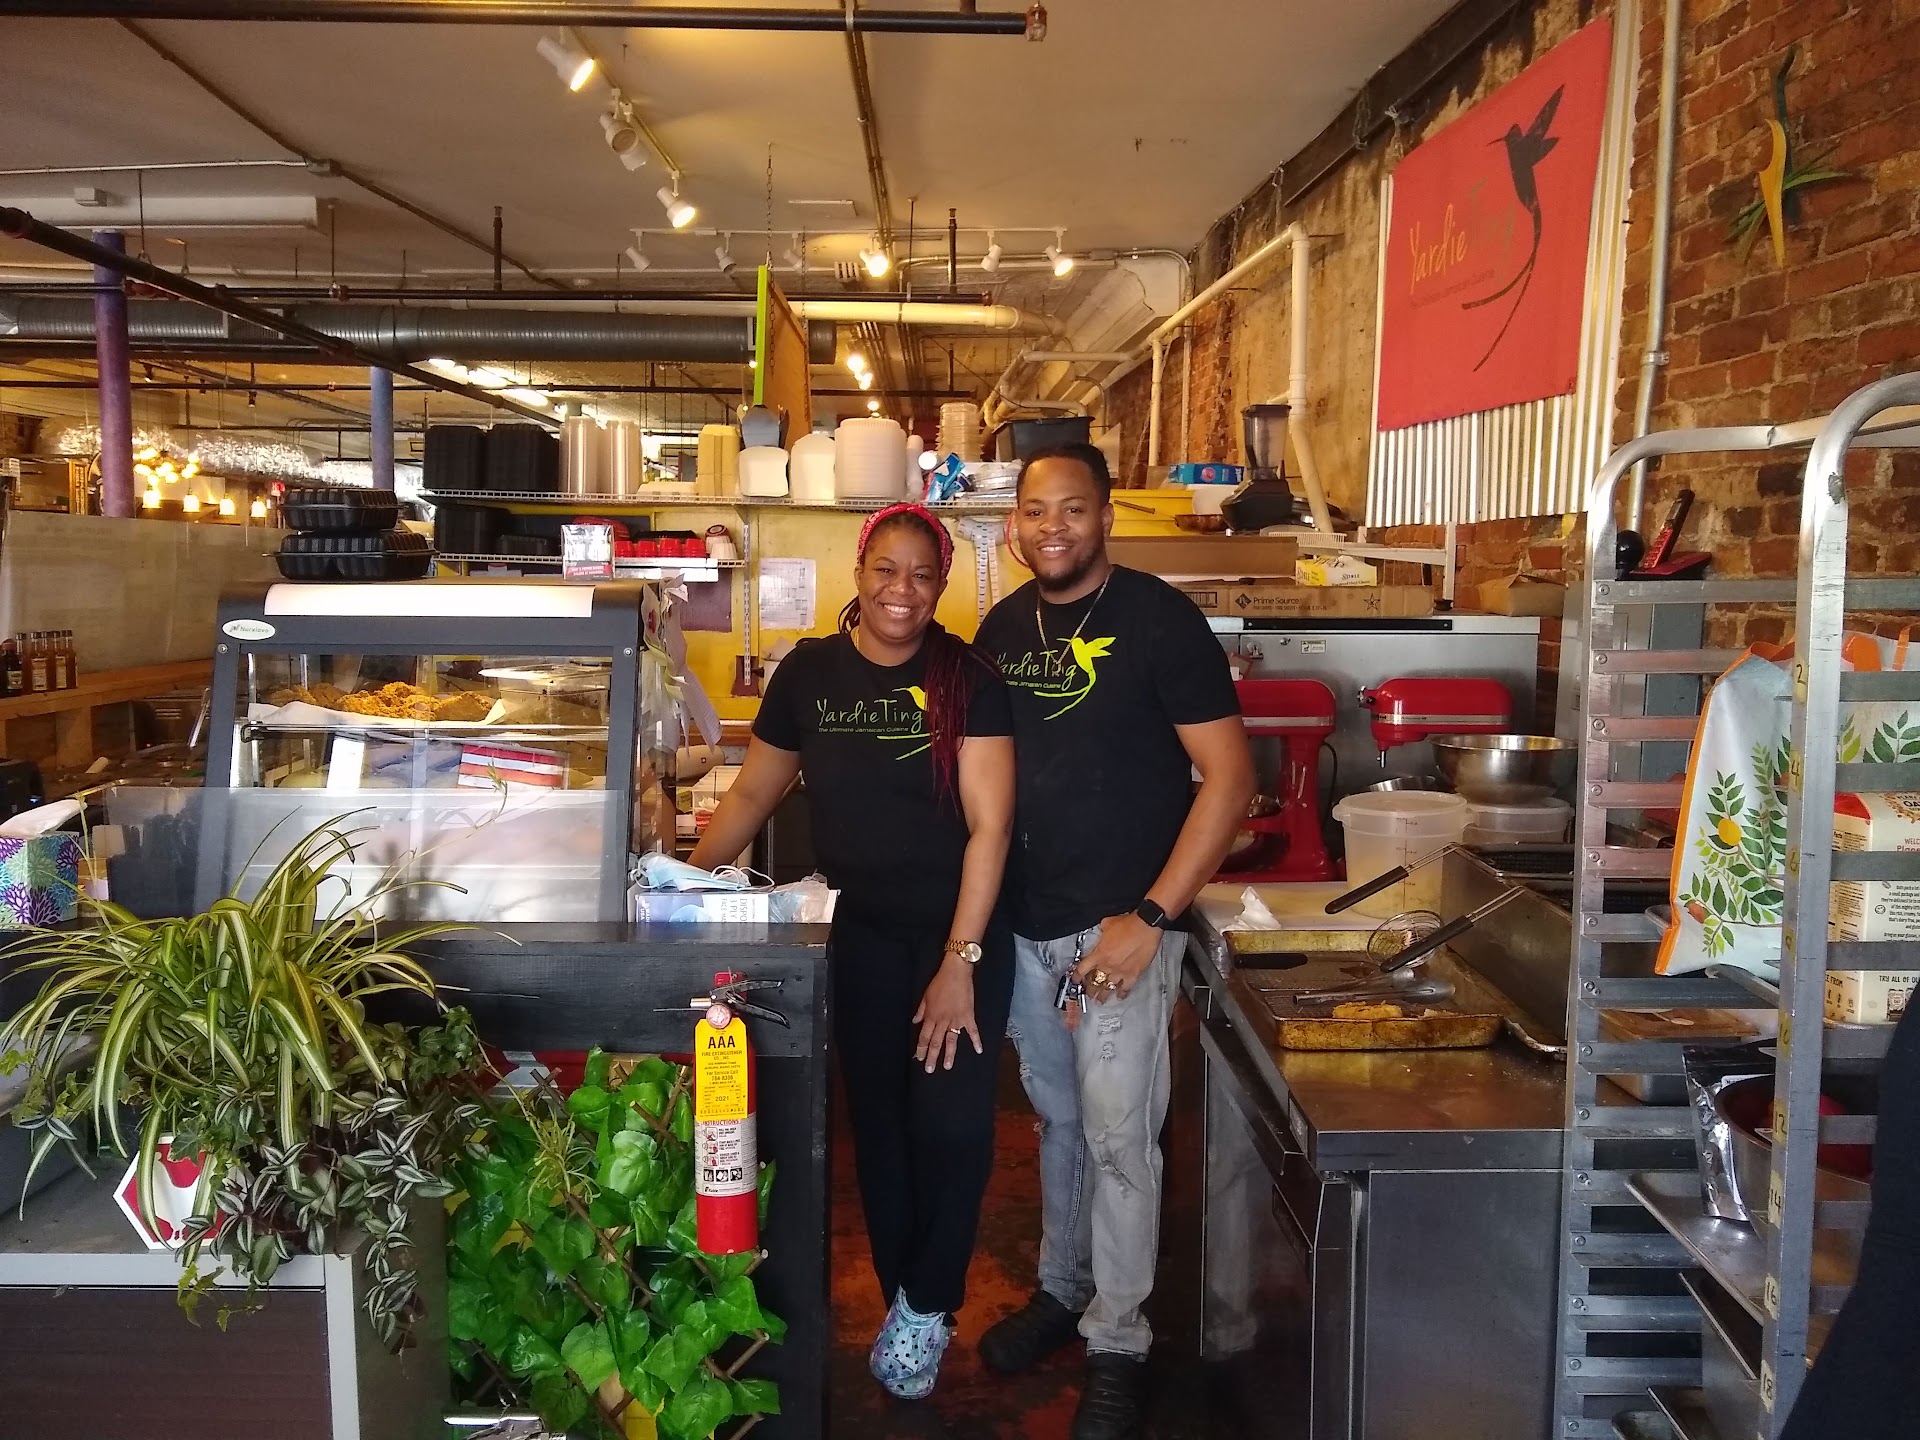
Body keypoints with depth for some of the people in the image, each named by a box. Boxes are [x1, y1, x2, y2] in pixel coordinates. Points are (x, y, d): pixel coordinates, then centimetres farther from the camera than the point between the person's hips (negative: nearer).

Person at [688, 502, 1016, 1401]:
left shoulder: (968, 679, -9)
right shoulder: (809, 672, -2)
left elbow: (989, 823, -13)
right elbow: (753, 794, 8)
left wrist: (961, 960, -17)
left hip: (962, 934, -2)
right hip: (860, 936, 3)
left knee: (951, 1123, -4)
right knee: (878, 1121, 11)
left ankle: (925, 1307, 20)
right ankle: (906, 1305, 29)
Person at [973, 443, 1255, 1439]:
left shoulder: (1156, 619, -11)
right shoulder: (1003, 627, 6)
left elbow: (1229, 776, -13)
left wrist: (1151, 918, -18)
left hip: (1120, 926, -5)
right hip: (1026, 924, 5)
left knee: (1117, 1135, 1)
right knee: (1057, 1118, 19)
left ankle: (1117, 1341, 17)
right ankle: (1062, 1288, 37)